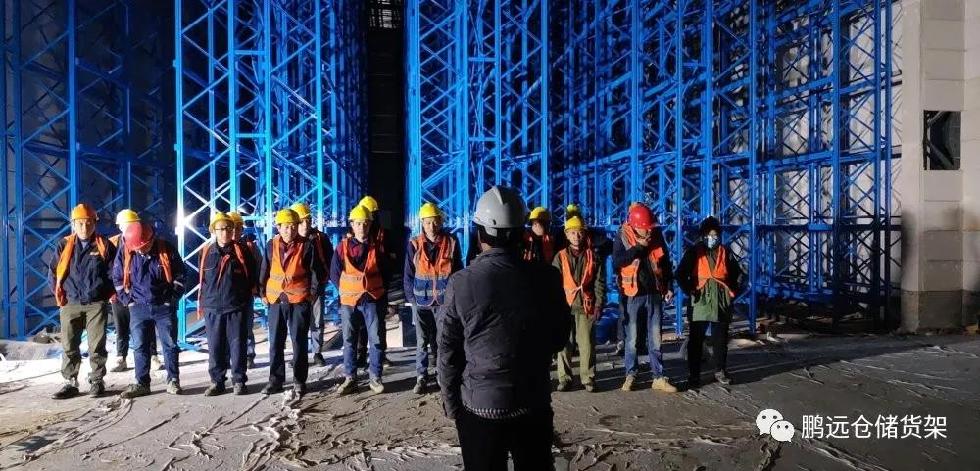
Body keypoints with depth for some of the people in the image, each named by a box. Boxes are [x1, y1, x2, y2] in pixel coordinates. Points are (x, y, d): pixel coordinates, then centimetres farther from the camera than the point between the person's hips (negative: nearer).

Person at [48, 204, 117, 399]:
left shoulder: (104, 245, 1)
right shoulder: (64, 245, 6)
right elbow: (52, 273, 10)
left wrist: (107, 293, 2)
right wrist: (60, 295, 4)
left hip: (96, 304, -2)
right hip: (70, 304, 2)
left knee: (97, 346, 2)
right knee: (69, 346, 7)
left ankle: (96, 381, 13)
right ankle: (70, 383, 16)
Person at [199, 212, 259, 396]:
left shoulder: (242, 250, -1)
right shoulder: (206, 252, 5)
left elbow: (252, 276, 7)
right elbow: (201, 279, 14)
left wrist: (246, 296, 7)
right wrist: (202, 302, 13)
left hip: (237, 307, -2)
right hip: (212, 307, 2)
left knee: (237, 345, 3)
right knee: (215, 346, 8)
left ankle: (238, 381, 14)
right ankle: (217, 381, 19)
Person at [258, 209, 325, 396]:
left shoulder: (307, 246, -5)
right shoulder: (271, 246, 3)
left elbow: (315, 272, -2)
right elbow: (264, 271, 10)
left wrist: (311, 294, -5)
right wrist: (263, 294, 7)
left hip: (299, 299, -3)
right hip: (275, 300, 3)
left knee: (299, 341, 2)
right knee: (275, 342, 8)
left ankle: (299, 380, 12)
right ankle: (275, 379, 19)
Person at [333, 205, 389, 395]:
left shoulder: (376, 247, 1)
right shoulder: (342, 247, -1)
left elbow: (385, 272, 11)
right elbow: (334, 274, 7)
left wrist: (377, 289, 8)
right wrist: (346, 291, 6)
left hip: (372, 300, 0)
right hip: (349, 301, 1)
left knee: (376, 339, 0)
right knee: (349, 341, 6)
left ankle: (375, 377, 10)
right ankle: (350, 378, 15)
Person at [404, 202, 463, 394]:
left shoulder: (451, 242, -3)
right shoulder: (414, 244, -2)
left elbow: (458, 271, 3)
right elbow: (408, 275, 4)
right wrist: (412, 298, -1)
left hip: (445, 300, 0)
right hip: (421, 300, 1)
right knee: (422, 341, 7)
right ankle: (421, 377, 16)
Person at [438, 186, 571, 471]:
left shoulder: (461, 283, -13)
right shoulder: (547, 277, -9)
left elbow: (448, 352, -7)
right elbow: (560, 339, 3)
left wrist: (450, 402, 6)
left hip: (479, 404, -1)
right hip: (534, 403, 2)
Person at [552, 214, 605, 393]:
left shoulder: (593, 257, 7)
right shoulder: (561, 257, 6)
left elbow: (599, 283, 5)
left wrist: (598, 306, -2)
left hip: (586, 307, 0)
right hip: (565, 306, 0)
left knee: (587, 344, 2)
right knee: (564, 344, 4)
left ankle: (588, 378, 14)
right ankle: (564, 378, 14)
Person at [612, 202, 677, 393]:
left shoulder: (656, 238, 4)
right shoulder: (623, 237, -5)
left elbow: (666, 263, 14)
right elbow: (616, 262, -18)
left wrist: (669, 287, 9)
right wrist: (639, 247, -19)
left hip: (654, 294, 3)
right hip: (633, 295, -3)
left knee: (655, 339, 7)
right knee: (632, 339, 4)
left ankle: (658, 377, 14)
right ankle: (630, 375, 17)